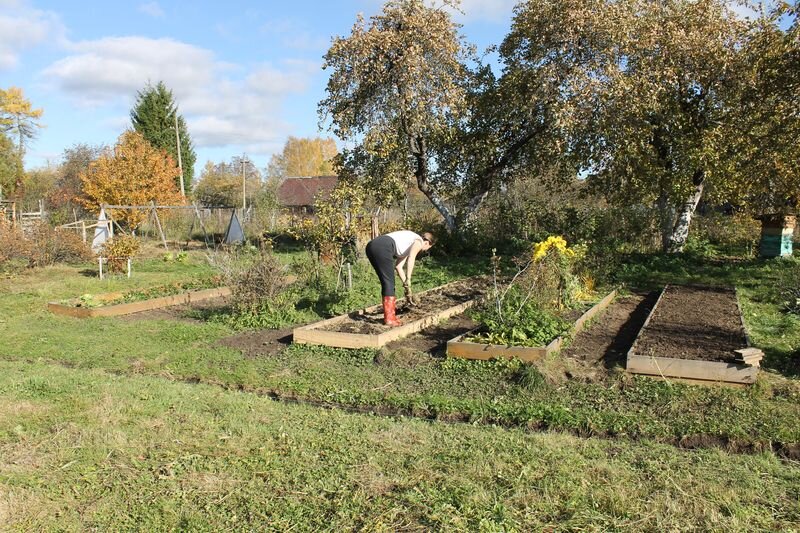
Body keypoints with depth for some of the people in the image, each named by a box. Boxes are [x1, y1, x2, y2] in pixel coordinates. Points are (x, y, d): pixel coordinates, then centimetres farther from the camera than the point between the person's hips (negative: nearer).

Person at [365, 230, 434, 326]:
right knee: (389, 282, -3)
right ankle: (389, 318, -2)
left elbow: (398, 266, 32)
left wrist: (405, 283, 31)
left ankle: (391, 314, 20)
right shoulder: (419, 241, 10)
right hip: (383, 247, -9)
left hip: (371, 246, 9)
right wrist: (408, 280, -11)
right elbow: (411, 259, -10)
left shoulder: (409, 244, 34)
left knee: (386, 282, 16)